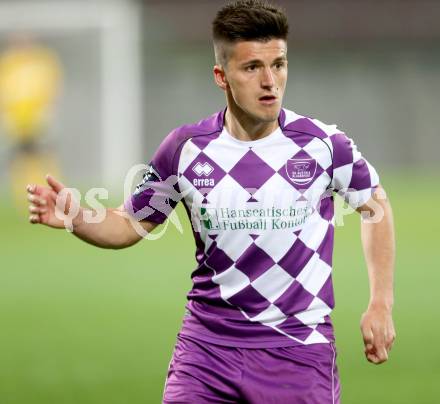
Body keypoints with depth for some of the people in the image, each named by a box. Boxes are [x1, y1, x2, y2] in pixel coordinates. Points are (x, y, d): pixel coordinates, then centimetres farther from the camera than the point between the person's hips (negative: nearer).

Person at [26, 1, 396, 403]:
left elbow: (375, 204, 12)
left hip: (299, 350, -1)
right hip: (206, 343, 1)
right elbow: (130, 224, 10)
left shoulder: (322, 144, -6)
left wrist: (381, 303, 8)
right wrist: (74, 218, -11)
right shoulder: (186, 148, -3)